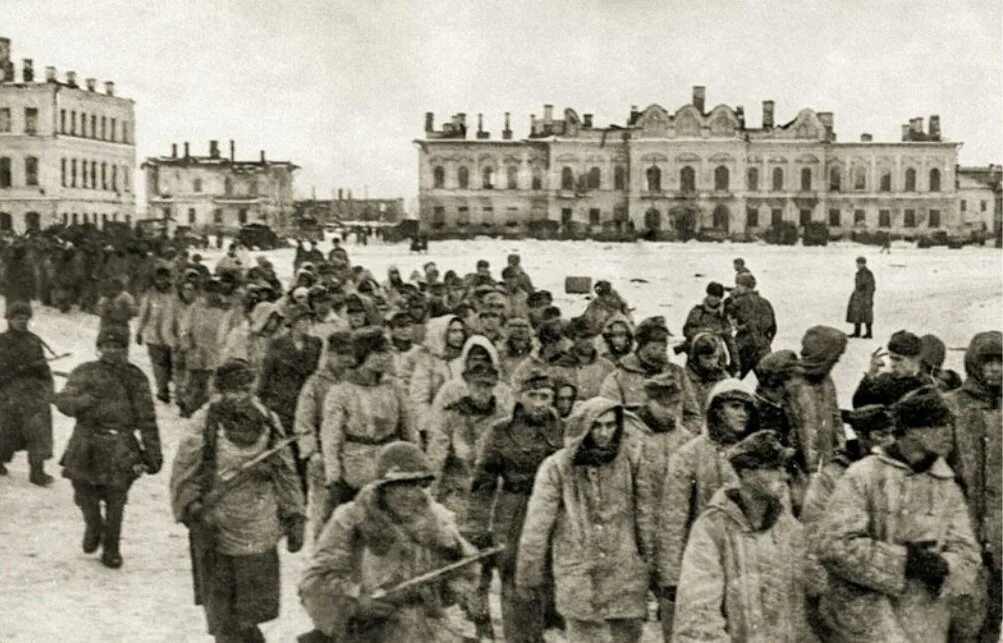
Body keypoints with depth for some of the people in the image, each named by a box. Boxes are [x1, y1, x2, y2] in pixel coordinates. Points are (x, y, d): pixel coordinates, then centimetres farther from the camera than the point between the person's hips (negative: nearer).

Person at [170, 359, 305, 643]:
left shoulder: (268, 423, 2)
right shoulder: (203, 425, -9)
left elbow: (286, 475, 10)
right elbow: (183, 476, -4)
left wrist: (294, 518, 8)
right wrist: (194, 511, -16)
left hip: (259, 531, 3)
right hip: (216, 531, -3)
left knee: (253, 603, 11)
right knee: (220, 607, 6)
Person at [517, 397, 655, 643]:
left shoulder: (632, 461, -1)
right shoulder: (557, 466, -6)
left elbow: (645, 515, 4)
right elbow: (537, 525, -2)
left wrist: (649, 560, 4)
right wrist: (529, 574, 2)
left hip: (625, 574, 2)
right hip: (577, 576, -2)